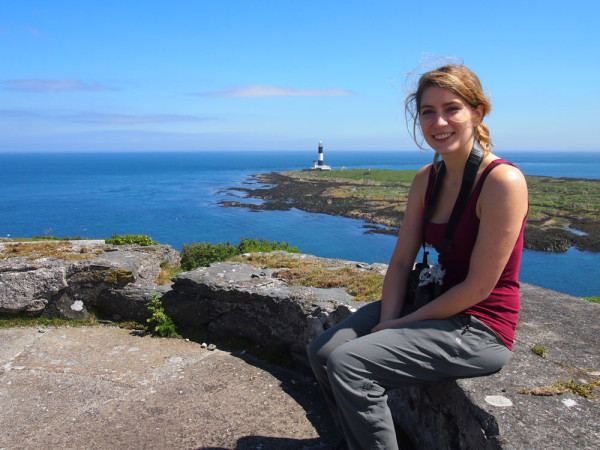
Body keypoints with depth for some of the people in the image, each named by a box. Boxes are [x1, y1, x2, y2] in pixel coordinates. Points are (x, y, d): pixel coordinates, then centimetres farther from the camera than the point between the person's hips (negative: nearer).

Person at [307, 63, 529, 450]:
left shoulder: (503, 181, -19)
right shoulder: (427, 178, 3)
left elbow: (478, 287, -19)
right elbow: (401, 261, 4)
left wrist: (403, 323, -13)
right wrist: (388, 320, -9)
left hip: (479, 329, -7)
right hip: (432, 304, 7)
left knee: (348, 364, -20)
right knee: (323, 352, -1)